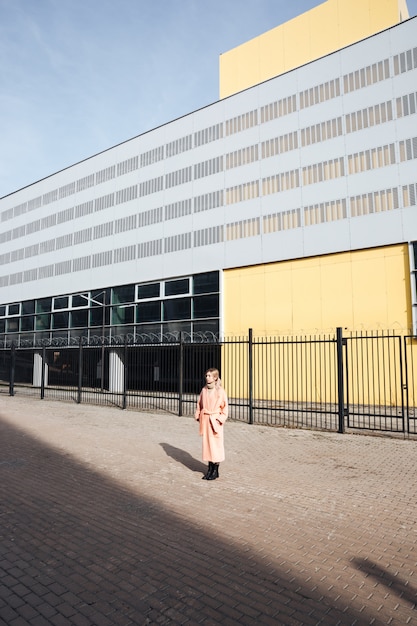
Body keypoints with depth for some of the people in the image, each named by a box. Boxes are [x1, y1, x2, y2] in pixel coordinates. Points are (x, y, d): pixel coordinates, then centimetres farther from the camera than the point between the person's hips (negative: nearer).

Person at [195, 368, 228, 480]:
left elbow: (225, 406, -4)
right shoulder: (204, 390, 6)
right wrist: (198, 416, 8)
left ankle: (215, 471, 13)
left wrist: (221, 419, -9)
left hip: (215, 420, -5)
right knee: (206, 443, 10)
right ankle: (210, 469, 22)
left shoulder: (220, 391, -9)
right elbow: (199, 404, 14)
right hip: (205, 420, 5)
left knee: (216, 444, 0)